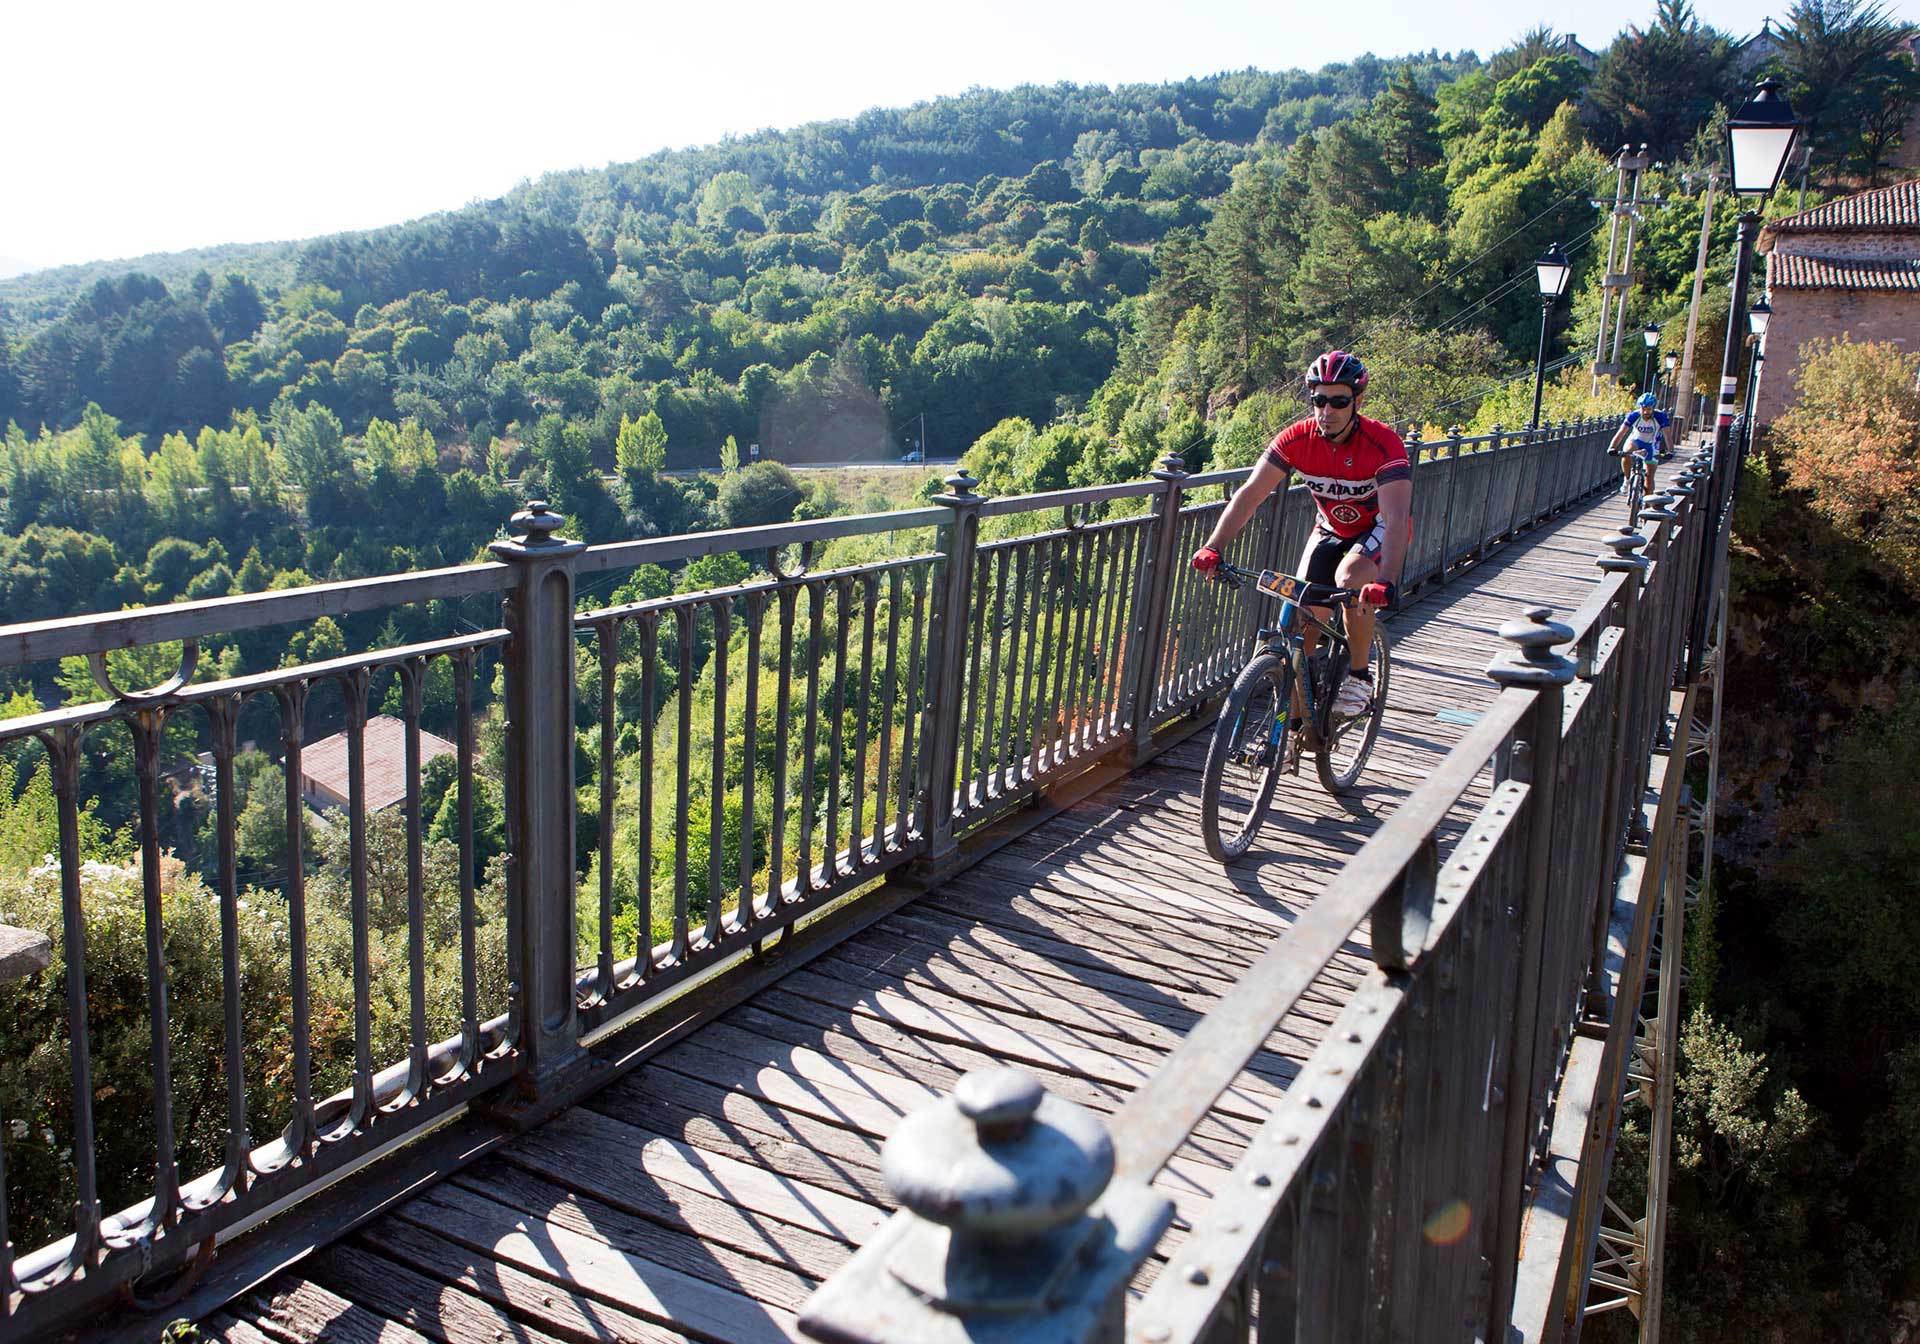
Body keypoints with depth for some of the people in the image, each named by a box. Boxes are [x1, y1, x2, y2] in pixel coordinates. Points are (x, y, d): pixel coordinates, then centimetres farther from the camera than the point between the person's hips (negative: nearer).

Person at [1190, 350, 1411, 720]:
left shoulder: (1384, 445, -32)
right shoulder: (1298, 438, -21)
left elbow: (1396, 518, -42)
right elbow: (1251, 492, -26)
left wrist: (1386, 583, -57)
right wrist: (1213, 548, -39)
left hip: (1379, 528, -4)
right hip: (1331, 528, 4)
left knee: (1351, 579, -33)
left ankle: (1359, 676, -11)